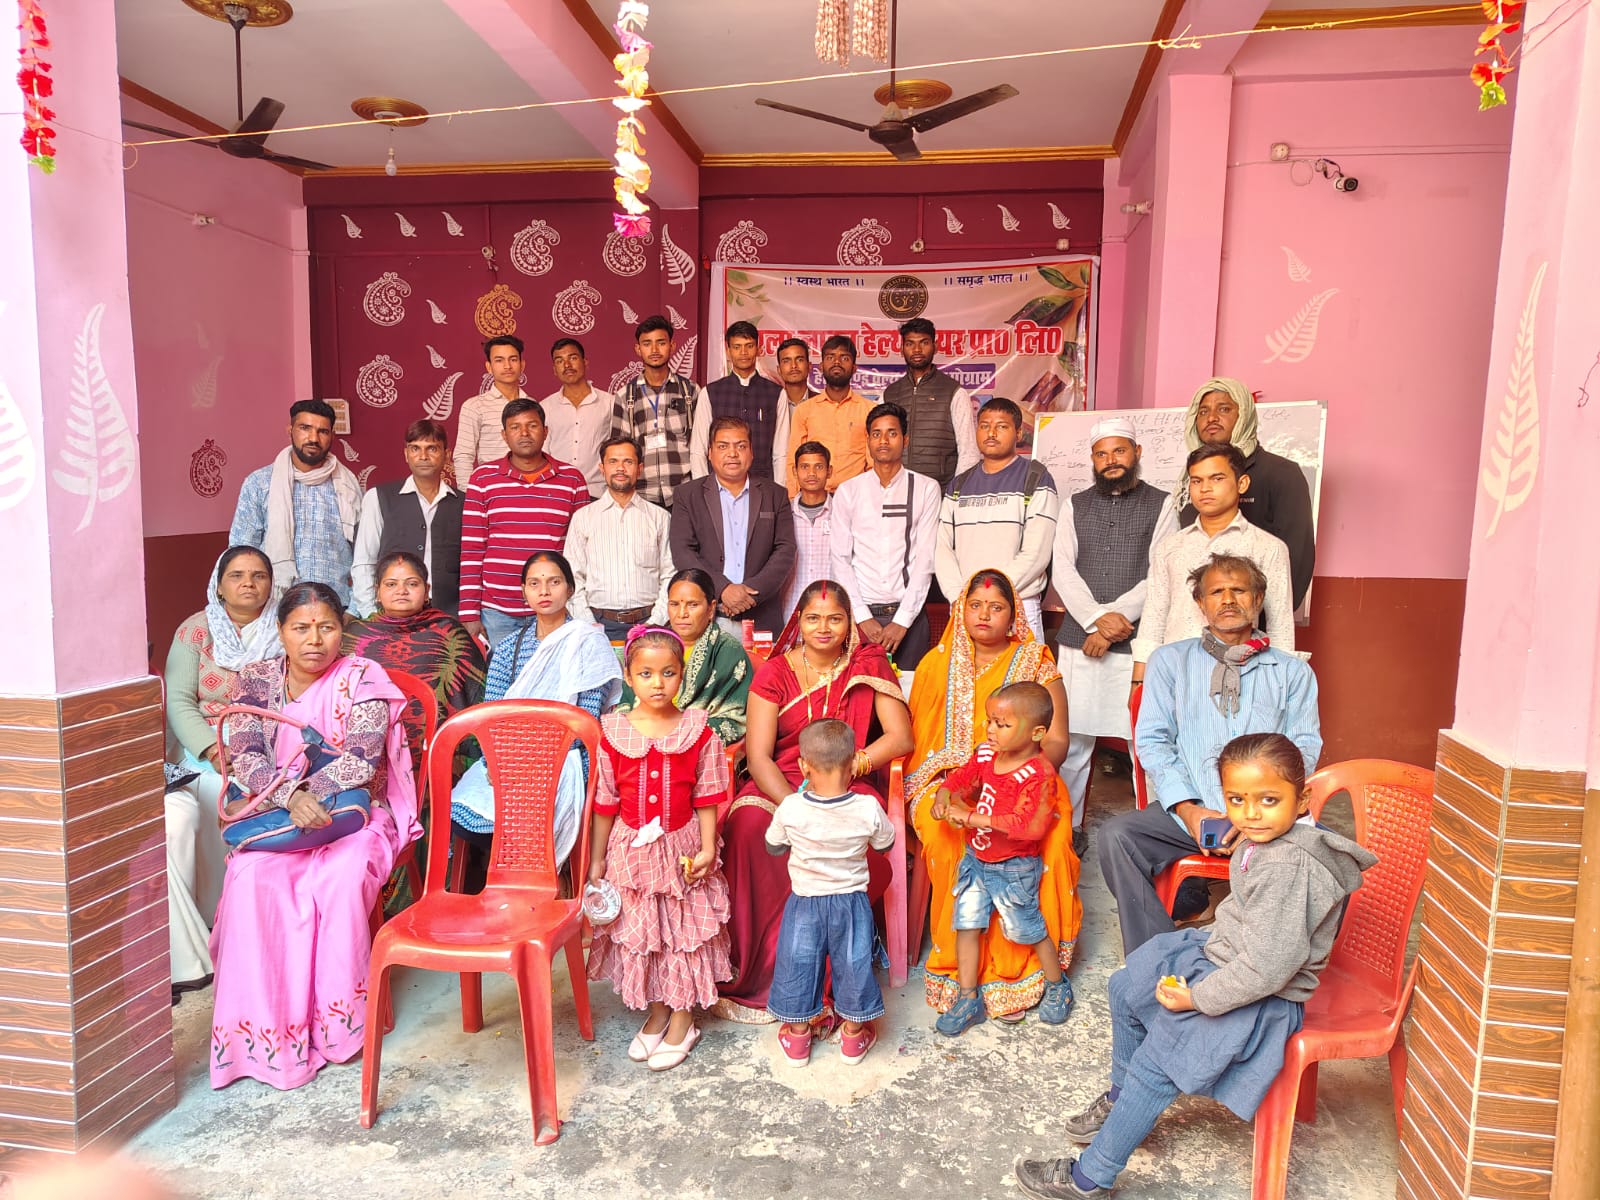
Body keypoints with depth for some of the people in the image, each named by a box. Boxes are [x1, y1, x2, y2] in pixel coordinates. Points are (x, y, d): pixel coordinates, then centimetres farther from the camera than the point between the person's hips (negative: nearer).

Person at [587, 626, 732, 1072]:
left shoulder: (697, 731, -9)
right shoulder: (612, 733, -6)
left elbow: (706, 799, -4)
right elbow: (605, 804, 0)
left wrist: (707, 849, -9)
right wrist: (597, 859, 4)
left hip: (682, 848, -1)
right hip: (632, 850, 1)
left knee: (685, 931, 8)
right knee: (639, 931, 11)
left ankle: (683, 1020, 26)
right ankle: (656, 1013, 32)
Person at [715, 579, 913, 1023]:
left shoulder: (869, 666, 6)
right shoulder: (774, 673, 3)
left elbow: (901, 737, -2)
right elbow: (758, 756, -6)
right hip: (779, 784, 0)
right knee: (748, 823, -32)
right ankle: (752, 974, -21)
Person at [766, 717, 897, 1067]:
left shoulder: (790, 808, -22)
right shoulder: (868, 809, -22)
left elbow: (773, 847, -3)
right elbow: (886, 844, 0)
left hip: (805, 903, 0)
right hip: (851, 903, 1)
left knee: (798, 964, 18)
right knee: (853, 964, 19)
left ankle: (797, 1037, 36)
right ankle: (854, 1034, 37)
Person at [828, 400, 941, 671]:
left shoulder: (926, 489, 5)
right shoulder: (847, 491, 8)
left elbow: (925, 558, -1)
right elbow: (840, 559, 4)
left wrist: (902, 620, -9)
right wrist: (863, 617, -6)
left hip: (909, 614, 0)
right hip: (861, 615, 1)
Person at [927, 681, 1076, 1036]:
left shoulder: (1039, 775, -25)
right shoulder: (985, 755, -4)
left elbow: (1029, 825, -35)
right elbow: (961, 777, 11)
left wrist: (972, 817, -35)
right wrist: (944, 797, -13)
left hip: (1014, 869, -6)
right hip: (976, 860, 6)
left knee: (1027, 929, 11)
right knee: (966, 924, 7)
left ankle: (1057, 986, 38)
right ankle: (967, 999, 21)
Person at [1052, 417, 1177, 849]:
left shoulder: (1160, 505, 7)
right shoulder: (1074, 506, 14)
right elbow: (1062, 569, 3)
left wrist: (1114, 618, -12)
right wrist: (1096, 618, -12)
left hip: (1138, 645, -2)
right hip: (1078, 643, 2)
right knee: (1071, 740, 5)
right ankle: (1067, 829, 18)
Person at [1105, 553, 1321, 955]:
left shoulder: (1293, 673, 18)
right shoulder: (1170, 661, 17)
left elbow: (1305, 747, 8)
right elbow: (1152, 740, 8)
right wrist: (1188, 809, -8)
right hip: (1188, 812, 0)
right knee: (1117, 834, -28)